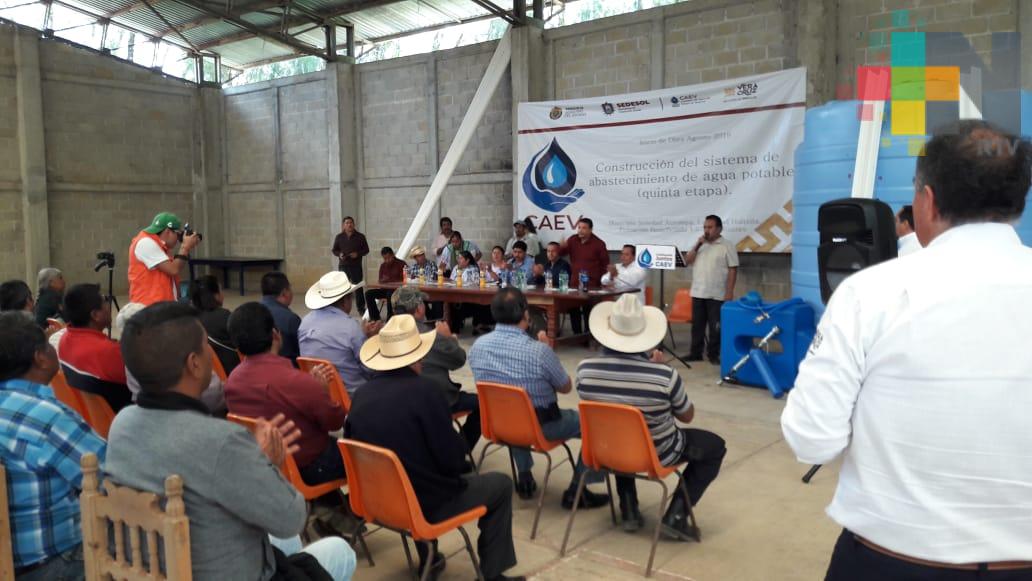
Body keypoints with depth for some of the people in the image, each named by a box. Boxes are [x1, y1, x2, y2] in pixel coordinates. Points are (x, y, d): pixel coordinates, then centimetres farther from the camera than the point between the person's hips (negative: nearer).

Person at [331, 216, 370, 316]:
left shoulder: (360, 236, 3)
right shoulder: (339, 237, 6)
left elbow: (366, 250, 5)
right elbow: (334, 250, 12)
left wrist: (358, 254, -12)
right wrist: (339, 254, -9)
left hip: (356, 266, -1)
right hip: (343, 266, 1)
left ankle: (361, 309, 10)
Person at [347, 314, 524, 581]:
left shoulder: (361, 395, -4)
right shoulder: (423, 390, -21)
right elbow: (453, 460, -19)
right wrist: (459, 448, 4)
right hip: (426, 503, -6)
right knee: (501, 484, 14)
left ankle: (427, 558, 42)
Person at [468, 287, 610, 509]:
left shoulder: (477, 346, -14)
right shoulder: (539, 351, -29)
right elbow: (566, 387, -10)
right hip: (540, 427, -5)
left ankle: (524, 478, 38)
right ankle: (576, 491, 14)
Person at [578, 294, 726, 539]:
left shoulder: (585, 369, -18)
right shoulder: (664, 375, -28)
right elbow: (687, 416, -7)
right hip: (657, 453, -3)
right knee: (715, 446, 19)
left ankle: (628, 511, 28)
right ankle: (675, 517, 11)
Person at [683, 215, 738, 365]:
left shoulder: (727, 246, -4)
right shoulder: (700, 245, 13)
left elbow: (733, 269, -7)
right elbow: (687, 261, 7)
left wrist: (729, 292, -13)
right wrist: (697, 246, -5)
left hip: (717, 294, -5)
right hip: (698, 293, 5)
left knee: (715, 326, 1)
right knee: (697, 324, 9)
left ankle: (713, 354, 11)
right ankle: (695, 352, 17)